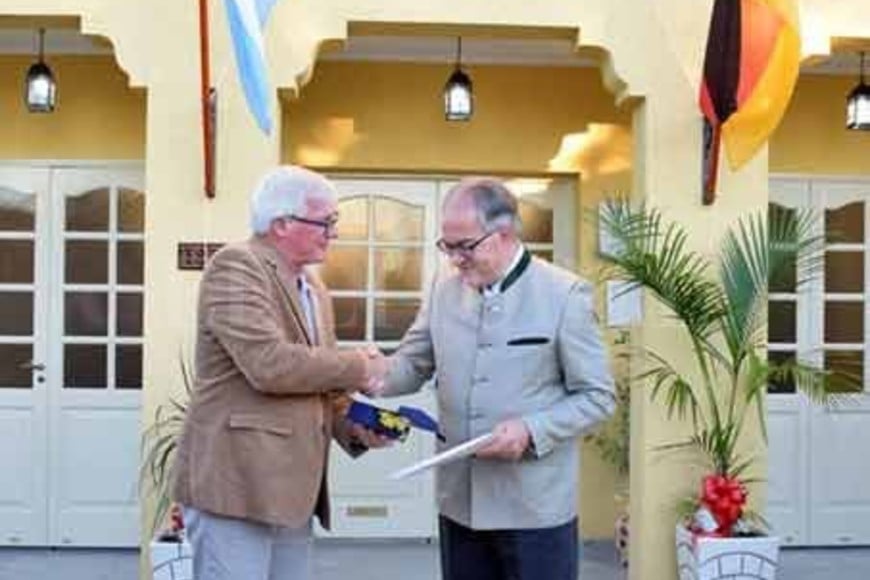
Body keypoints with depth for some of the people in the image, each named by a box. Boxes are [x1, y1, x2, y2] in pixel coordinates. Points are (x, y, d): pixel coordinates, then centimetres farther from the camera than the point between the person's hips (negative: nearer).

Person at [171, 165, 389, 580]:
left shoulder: (313, 287, 17)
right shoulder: (236, 265, -10)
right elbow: (269, 364, -23)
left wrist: (355, 428, 2)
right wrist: (357, 369, -11)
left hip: (292, 487, 8)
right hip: (235, 483, -8)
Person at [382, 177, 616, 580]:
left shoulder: (565, 294, -8)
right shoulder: (444, 289, 6)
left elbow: (597, 397, -6)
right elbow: (411, 365, 11)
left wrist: (531, 430, -20)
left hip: (535, 507, -4)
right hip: (459, 502, 5)